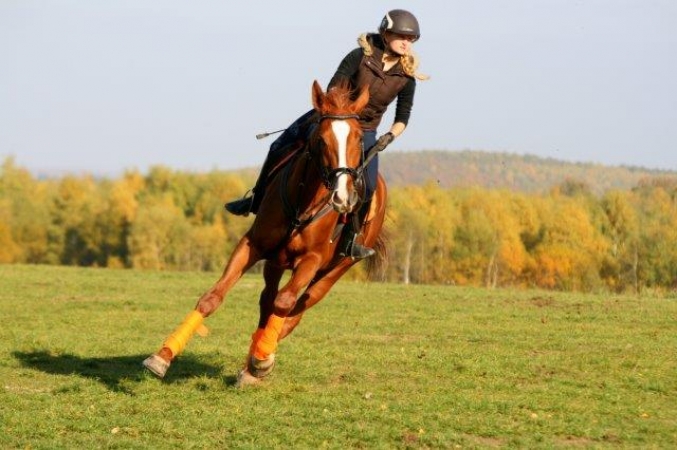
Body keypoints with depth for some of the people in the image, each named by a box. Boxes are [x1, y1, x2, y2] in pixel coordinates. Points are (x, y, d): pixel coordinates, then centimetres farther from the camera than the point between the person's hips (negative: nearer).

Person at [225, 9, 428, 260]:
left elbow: (403, 117, -2)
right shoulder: (360, 57, -16)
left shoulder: (406, 78, -10)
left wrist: (390, 136, -19)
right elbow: (332, 92, -16)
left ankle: (349, 240, -6)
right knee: (280, 150, 2)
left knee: (367, 186, -21)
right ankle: (256, 202, 24)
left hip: (365, 133, 0)